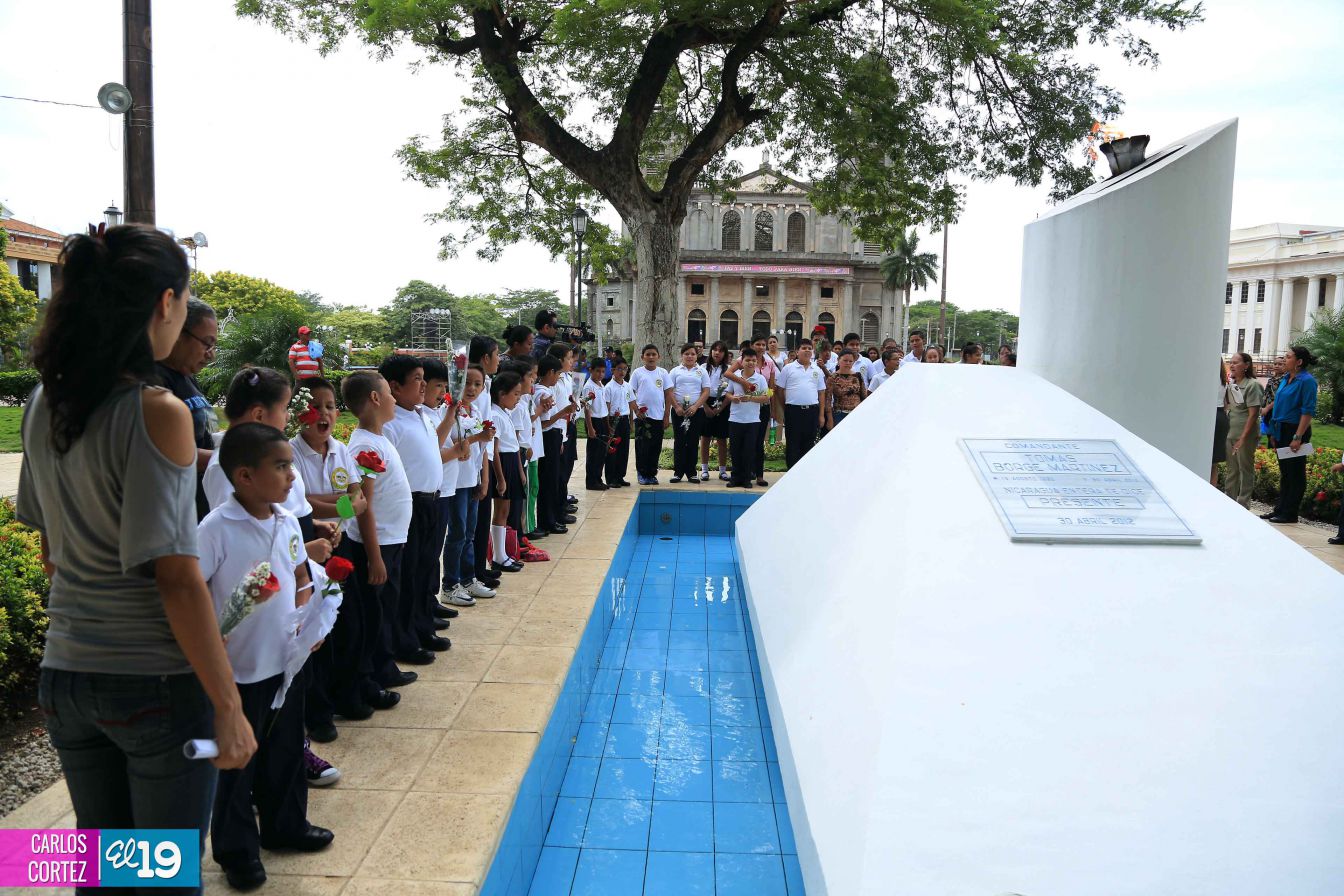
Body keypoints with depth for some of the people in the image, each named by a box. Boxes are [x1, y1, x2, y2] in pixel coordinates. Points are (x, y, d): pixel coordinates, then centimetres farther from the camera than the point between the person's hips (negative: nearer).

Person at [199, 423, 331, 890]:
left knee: (286, 751, 21)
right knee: (237, 763, 11)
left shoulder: (287, 522, 0)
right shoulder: (216, 529, -20)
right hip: (238, 671, -6)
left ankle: (285, 825, 42)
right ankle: (236, 850, 29)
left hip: (286, 661, 6)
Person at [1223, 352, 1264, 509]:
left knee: (1245, 469, 1)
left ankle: (1242, 505, 7)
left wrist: (1243, 438, -18)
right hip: (1231, 432, 7)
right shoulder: (1231, 384, 9)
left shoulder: (1252, 385, -10)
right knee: (1231, 469, 14)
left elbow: (1253, 414, -14)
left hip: (1246, 434, -7)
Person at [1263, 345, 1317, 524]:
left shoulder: (1307, 381, -13)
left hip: (1296, 431, -8)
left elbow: (1308, 411, -17)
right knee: (1284, 472, 13)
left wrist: (1298, 437, -21)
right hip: (1282, 431, 8)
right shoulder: (1286, 379, 11)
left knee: (1295, 474, 0)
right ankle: (1280, 509, 20)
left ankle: (1290, 514, 5)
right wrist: (1274, 432, 14)